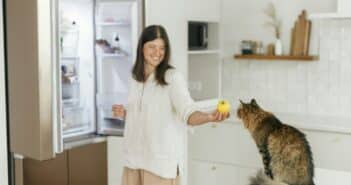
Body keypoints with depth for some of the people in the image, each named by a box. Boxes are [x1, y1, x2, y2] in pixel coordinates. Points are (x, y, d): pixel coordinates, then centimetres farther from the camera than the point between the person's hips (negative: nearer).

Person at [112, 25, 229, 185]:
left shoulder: (172, 77, -11)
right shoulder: (135, 78, 6)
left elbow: (188, 113, -24)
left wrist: (209, 117, -43)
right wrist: (123, 114, -1)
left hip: (162, 161, -5)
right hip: (134, 158, 6)